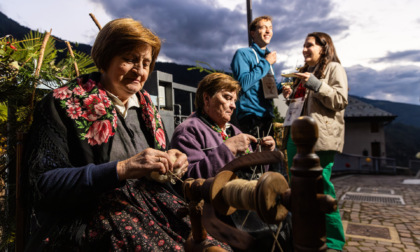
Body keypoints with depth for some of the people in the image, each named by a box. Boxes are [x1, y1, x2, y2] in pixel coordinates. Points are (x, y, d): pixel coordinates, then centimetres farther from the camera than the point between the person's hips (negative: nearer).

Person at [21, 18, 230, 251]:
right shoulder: (64, 105, -2)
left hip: (153, 205, 5)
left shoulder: (146, 108, 15)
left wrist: (170, 161, -1)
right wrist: (122, 169, -21)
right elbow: (42, 184, -11)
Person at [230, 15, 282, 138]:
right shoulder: (243, 53, -4)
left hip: (267, 116, 8)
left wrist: (282, 87, 5)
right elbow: (243, 84, -20)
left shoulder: (268, 56, 20)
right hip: (251, 117, -8)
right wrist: (266, 63, -11)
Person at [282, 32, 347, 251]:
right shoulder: (305, 71, 24)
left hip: (319, 136, -8)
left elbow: (341, 100, -9)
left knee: (320, 187, -8)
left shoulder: (333, 68, 3)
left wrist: (314, 84, -16)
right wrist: (291, 95, 12)